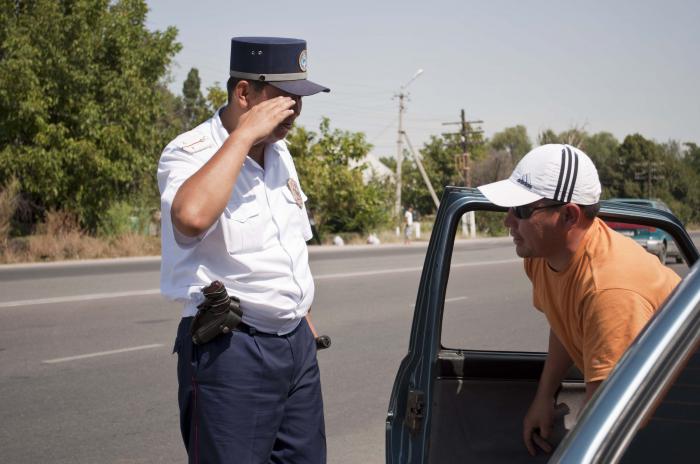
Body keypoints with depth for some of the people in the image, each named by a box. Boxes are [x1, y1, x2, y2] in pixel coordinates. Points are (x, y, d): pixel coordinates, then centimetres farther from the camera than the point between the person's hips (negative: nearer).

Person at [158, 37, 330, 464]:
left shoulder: (278, 152, 13)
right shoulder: (190, 153, -13)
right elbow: (192, 216, -37)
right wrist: (244, 135, -28)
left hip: (297, 343, 8)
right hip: (229, 349, -8)